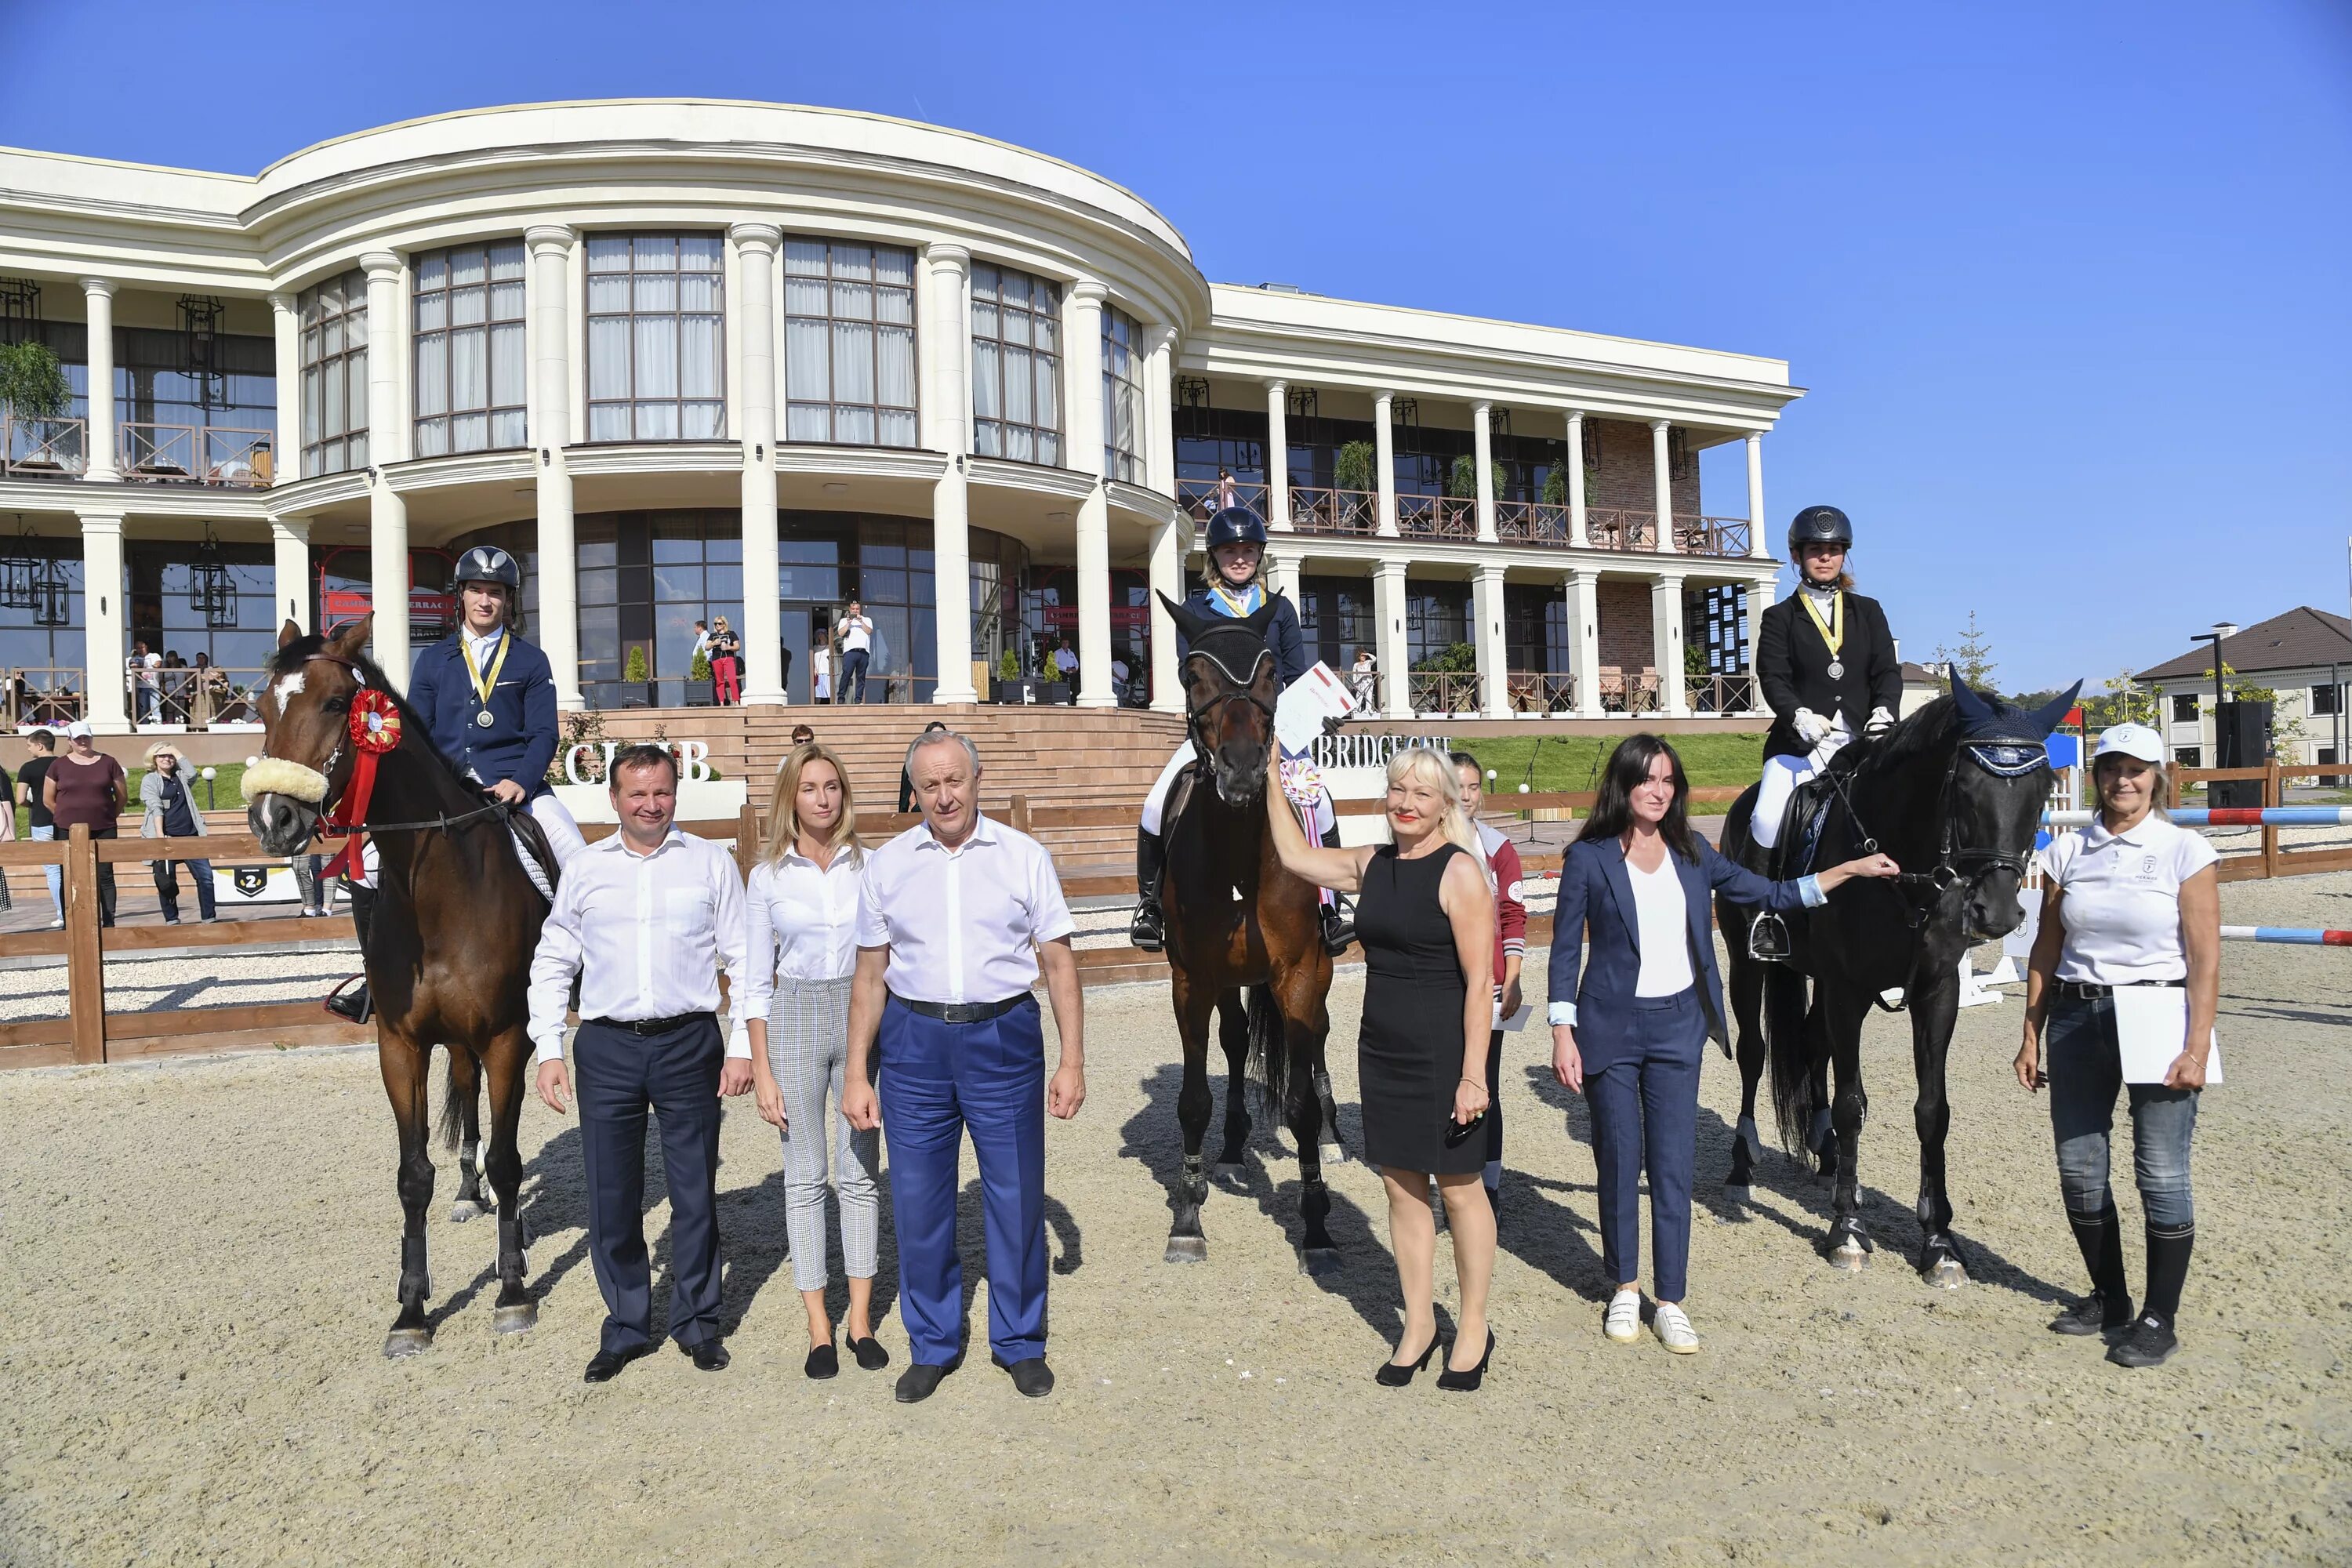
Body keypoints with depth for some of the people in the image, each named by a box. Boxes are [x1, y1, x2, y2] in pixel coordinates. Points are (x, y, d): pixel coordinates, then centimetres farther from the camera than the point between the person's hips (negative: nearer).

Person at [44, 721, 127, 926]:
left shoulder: (108, 763, 5)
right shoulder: (60, 766, 4)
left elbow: (121, 795, 10)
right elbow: (48, 799, 9)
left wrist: (108, 817, 6)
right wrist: (68, 817, 7)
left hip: (103, 831, 0)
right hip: (69, 831, 0)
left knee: (105, 876, 0)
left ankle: (109, 922, 4)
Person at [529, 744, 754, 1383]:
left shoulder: (712, 862, 2)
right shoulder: (584, 869, 7)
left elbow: (743, 962, 2)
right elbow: (551, 965, 10)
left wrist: (742, 1046, -4)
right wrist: (548, 1052, 2)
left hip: (689, 1043, -1)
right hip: (607, 1049, 2)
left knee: (695, 1192, 8)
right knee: (611, 1198, 9)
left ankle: (696, 1320, 25)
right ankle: (626, 1325, 26)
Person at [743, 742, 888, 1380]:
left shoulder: (869, 866, 2)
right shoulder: (767, 877, 0)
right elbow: (756, 982, 2)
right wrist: (761, 1071, -3)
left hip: (864, 1018, 1)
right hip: (794, 1022, -1)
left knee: (861, 1171, 6)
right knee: (805, 1176, 5)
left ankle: (861, 1320, 18)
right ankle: (819, 1328, 15)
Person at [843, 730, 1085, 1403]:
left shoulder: (1024, 857, 0)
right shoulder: (885, 865, 4)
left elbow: (1059, 963, 1)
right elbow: (870, 976, 7)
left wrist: (1073, 1060, -4)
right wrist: (857, 1073, 4)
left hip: (1004, 1036, -1)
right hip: (914, 1041, 1)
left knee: (1017, 1196, 7)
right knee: (917, 1202, 8)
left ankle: (1020, 1343, 26)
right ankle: (932, 1345, 27)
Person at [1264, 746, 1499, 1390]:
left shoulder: (1459, 872, -13)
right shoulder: (1373, 864, 7)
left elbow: (1480, 981, -16)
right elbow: (1296, 857, 21)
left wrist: (1473, 1074, -19)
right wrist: (1271, 780, 19)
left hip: (1444, 1051, -6)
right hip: (1383, 1048, 6)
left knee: (1458, 1187, 7)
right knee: (1402, 1187, 13)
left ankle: (1474, 1329, 24)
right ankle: (1418, 1324, 28)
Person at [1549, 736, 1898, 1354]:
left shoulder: (1692, 855, 5)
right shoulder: (1588, 858, -6)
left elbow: (1771, 894, 15)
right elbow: (1565, 950, -5)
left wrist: (1850, 869, 9)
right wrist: (1563, 1036, -9)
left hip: (1678, 1026, 3)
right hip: (1611, 1026, -3)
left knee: (1674, 1165, 3)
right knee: (1619, 1162, 7)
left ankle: (1670, 1301, 14)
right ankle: (1625, 1290, 25)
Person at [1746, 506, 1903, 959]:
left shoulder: (1868, 612, 18)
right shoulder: (1780, 617, 9)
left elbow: (1888, 670, 9)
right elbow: (1773, 677, -3)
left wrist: (1883, 712, -11)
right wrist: (1801, 717, -21)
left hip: (1862, 738, 3)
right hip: (1800, 740, -3)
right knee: (1768, 818, -23)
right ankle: (1770, 908, -10)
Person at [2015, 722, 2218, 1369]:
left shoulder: (2185, 850, -4)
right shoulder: (2068, 850, 5)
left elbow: (2205, 959, -8)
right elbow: (2046, 951, 8)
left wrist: (2197, 1048, -15)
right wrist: (2031, 1036, 6)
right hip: (2077, 1018, 4)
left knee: (2161, 1173, 1)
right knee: (2079, 1170, 9)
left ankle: (2158, 1320, 15)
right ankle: (2108, 1298, 28)